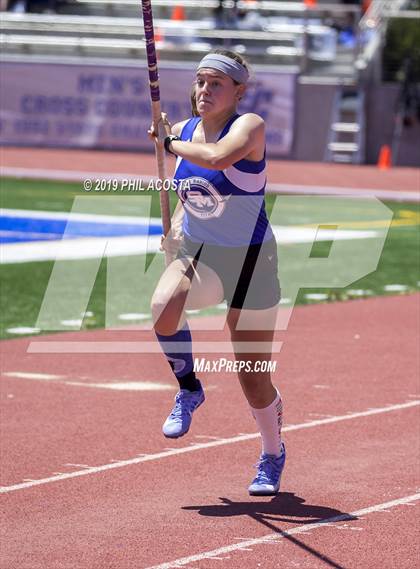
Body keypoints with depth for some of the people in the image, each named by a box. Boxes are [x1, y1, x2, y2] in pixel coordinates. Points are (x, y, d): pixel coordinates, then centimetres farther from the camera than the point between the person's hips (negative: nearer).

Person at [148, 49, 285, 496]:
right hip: (197, 255, 4)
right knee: (163, 307, -31)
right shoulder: (184, 131, 3)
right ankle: (188, 390, -4)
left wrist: (168, 141, -23)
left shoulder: (249, 126, -15)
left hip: (249, 261, -4)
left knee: (254, 382, 2)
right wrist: (176, 228, 4)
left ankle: (273, 455, 31)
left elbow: (218, 158, -38)